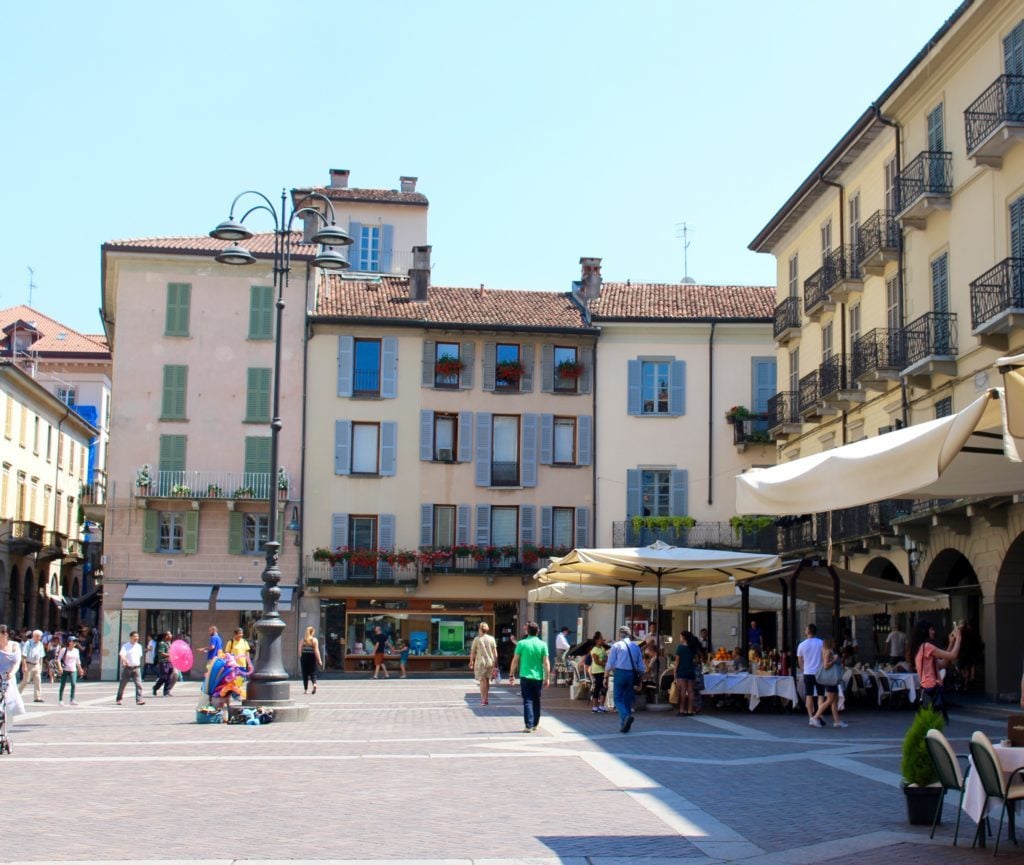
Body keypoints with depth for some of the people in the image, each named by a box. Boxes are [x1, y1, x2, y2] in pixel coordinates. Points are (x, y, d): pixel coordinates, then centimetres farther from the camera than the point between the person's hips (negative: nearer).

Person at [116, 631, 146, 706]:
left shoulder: (139, 646, 10)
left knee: (139, 684, -11)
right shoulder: (126, 646, -7)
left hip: (136, 668, 3)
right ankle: (119, 699, 25)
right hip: (127, 668, -3)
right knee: (122, 685, 9)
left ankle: (139, 700, -15)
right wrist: (124, 660, -43)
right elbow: (121, 654, -23)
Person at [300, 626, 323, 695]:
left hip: (304, 657, 2)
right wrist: (319, 660, -7)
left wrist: (300, 658, 9)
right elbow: (316, 651, -8)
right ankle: (314, 684, -23)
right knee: (313, 673, 5)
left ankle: (305, 689, 11)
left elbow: (300, 650, 1)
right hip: (312, 658, -2)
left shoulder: (303, 640, 4)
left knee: (305, 674, 9)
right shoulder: (314, 640, -3)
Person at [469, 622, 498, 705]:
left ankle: (484, 699, -1)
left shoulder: (477, 639, -6)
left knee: (482, 680, 2)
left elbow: (472, 652, -3)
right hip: (490, 662, 4)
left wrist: (471, 662, 9)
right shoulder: (491, 639, 3)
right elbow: (495, 653, 5)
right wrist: (495, 663, 12)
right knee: (487, 680, 16)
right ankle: (486, 698, 23)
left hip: (480, 662, -4)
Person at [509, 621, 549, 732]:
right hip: (538, 677, 2)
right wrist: (547, 678, 1)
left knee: (528, 701, -1)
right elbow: (546, 662, -4)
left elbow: (515, 660, -4)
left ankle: (529, 725, -10)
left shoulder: (521, 643, -4)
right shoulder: (542, 644, -1)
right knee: (536, 700, 17)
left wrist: (512, 674, 6)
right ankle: (535, 724, 25)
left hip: (525, 676, -2)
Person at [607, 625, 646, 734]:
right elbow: (641, 667, 11)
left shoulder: (616, 645, -1)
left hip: (620, 673, -4)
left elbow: (610, 664, -5)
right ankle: (625, 726, 13)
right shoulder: (636, 647, 11)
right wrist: (639, 678, 21)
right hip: (632, 674, 4)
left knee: (618, 699, 0)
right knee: (628, 700, 12)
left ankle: (626, 716, -27)